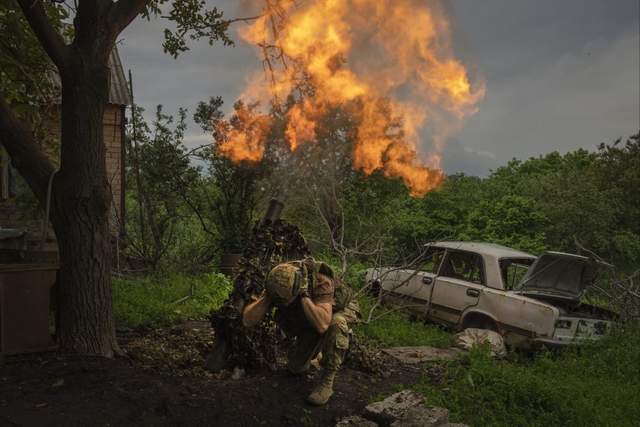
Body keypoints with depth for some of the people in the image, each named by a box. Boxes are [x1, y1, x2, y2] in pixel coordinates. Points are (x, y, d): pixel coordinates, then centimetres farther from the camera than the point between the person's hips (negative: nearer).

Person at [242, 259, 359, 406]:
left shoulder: (320, 280, -40)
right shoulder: (277, 284, -26)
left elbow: (322, 325, -53)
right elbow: (247, 321, -29)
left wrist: (304, 296, -52)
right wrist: (267, 296, -41)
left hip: (340, 311, -4)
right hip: (308, 323, 4)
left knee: (335, 325, -39)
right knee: (296, 367, -4)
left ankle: (327, 381, -21)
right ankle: (315, 352, 31)